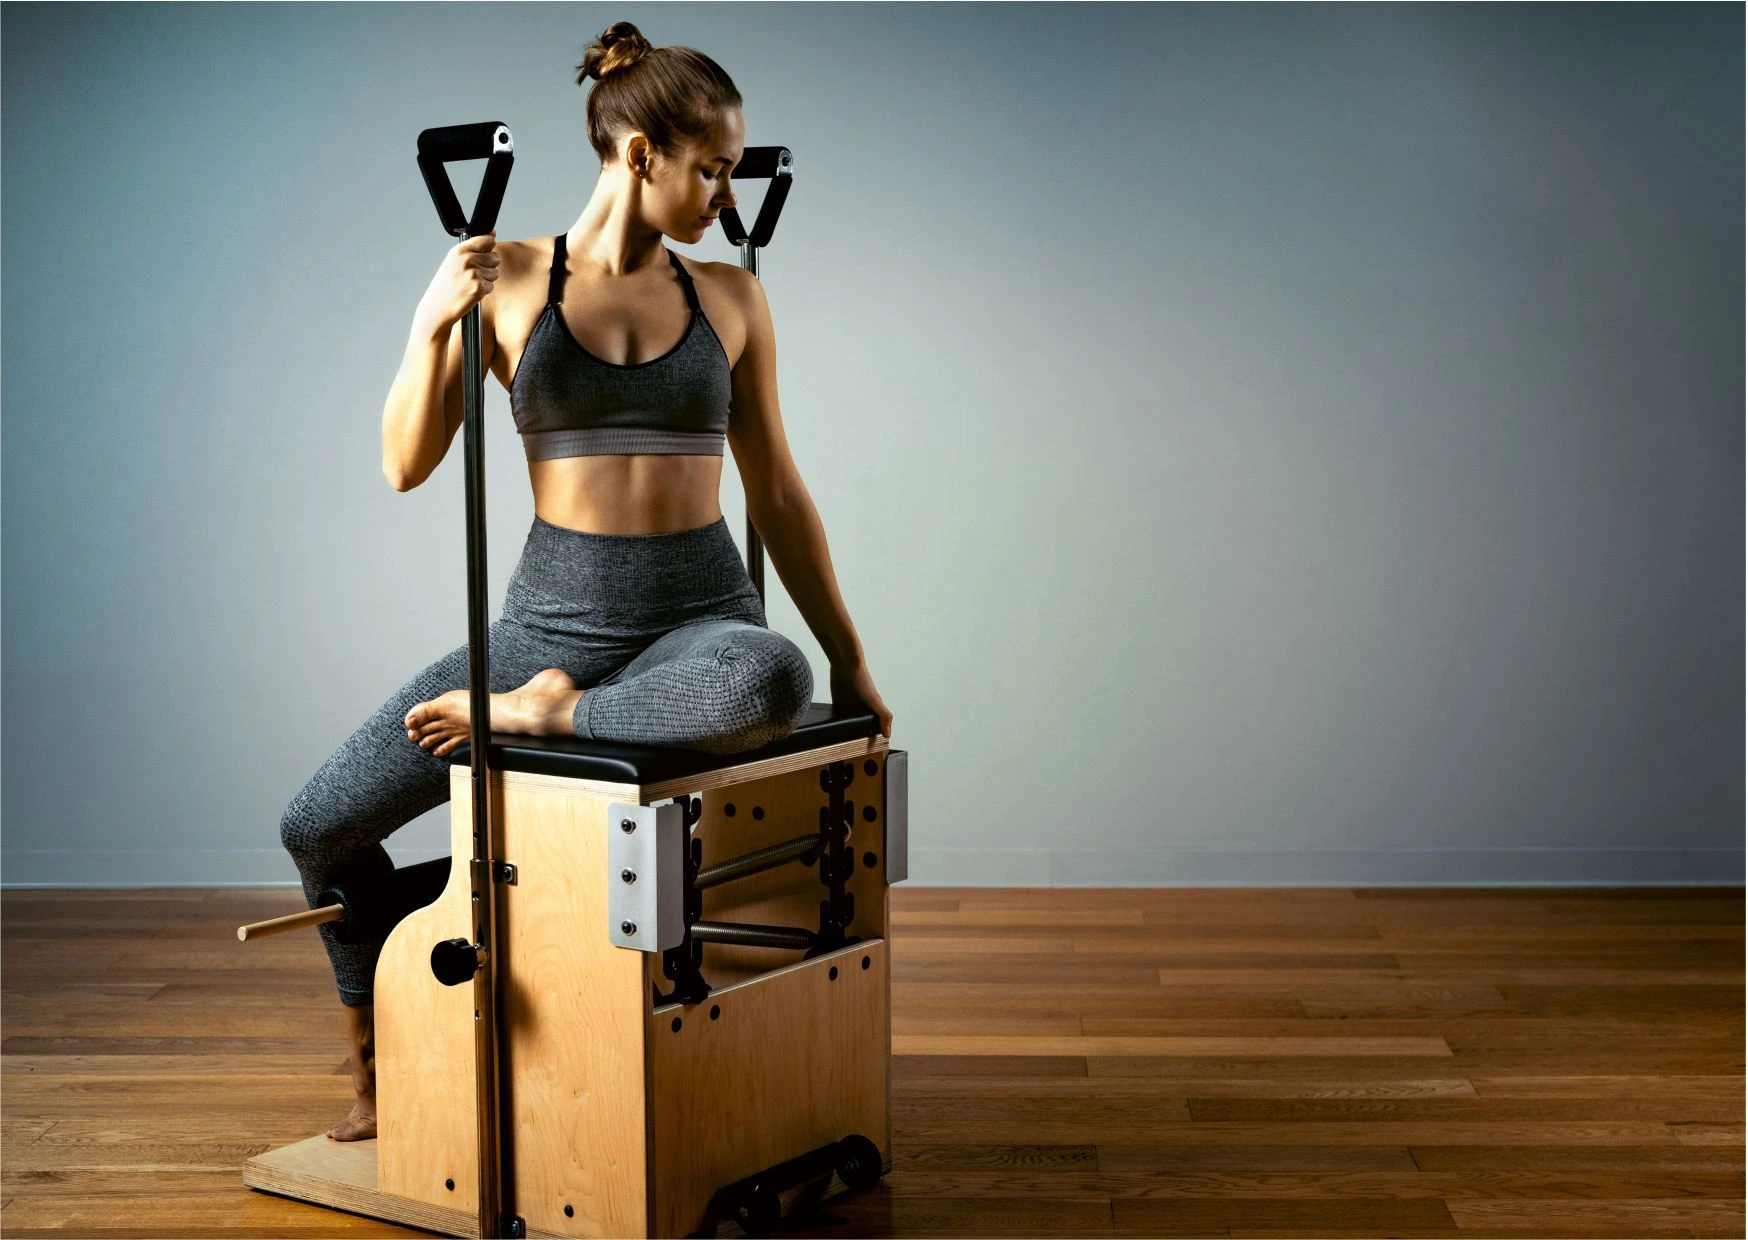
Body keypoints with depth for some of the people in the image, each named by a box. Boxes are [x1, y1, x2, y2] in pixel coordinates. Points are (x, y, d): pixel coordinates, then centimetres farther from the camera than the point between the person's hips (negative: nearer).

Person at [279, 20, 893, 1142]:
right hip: (555, 615, 0)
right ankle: (380, 1071, 20)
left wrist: (849, 657, 13)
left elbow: (776, 489, 12)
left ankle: (543, 713, -16)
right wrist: (432, 326, -17)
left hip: (700, 615, 0)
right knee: (318, 826, -6)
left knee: (774, 686, -39)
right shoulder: (509, 279, 1)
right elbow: (407, 463, -1)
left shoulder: (730, 295, 6)